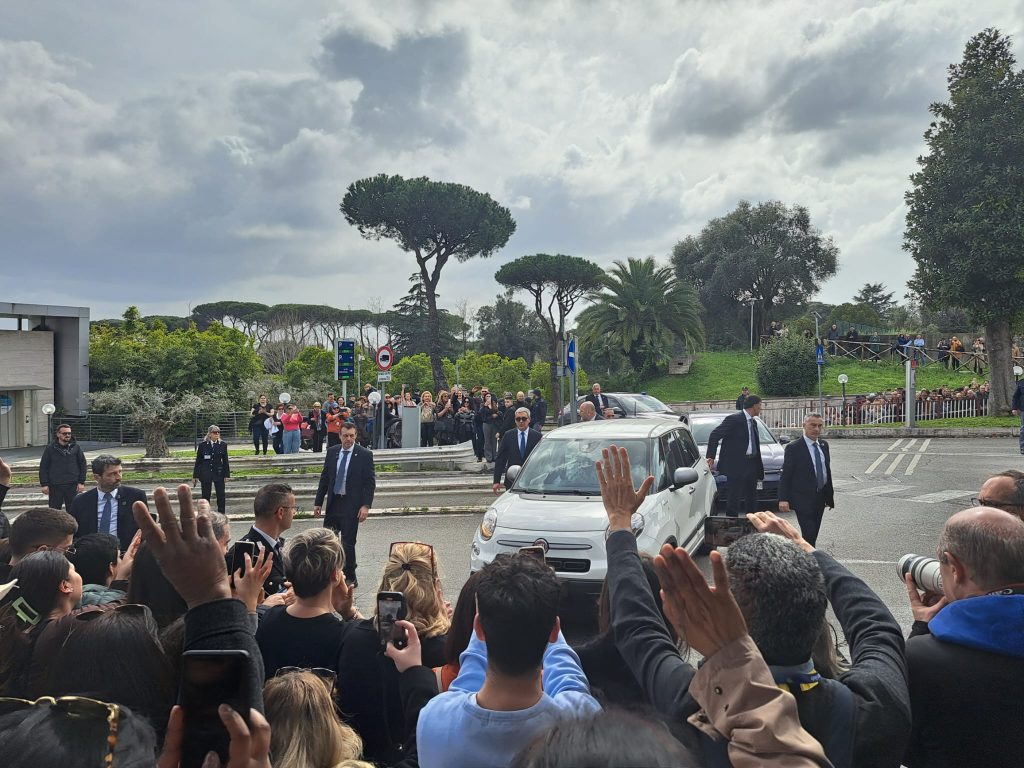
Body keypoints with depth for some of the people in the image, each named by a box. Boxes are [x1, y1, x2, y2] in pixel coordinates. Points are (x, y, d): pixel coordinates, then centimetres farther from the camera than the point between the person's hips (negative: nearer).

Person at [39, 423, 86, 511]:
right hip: (55, 486, 0)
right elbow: (43, 467, 3)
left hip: (72, 486, 0)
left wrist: (81, 482, 0)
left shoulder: (76, 447, 5)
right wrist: (44, 484, -3)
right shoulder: (50, 448, 3)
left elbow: (82, 465, 6)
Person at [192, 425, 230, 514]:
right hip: (206, 473, 0)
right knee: (206, 496, 6)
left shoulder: (223, 445, 2)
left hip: (219, 473, 1)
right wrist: (195, 476, 2)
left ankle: (222, 514, 8)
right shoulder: (202, 445, -1)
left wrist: (226, 474, 0)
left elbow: (225, 461, 5)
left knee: (221, 495, 0)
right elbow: (198, 461, 3)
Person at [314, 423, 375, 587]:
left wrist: (366, 506, -14)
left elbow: (370, 482, -7)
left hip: (351, 505, -4)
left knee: (348, 543, 1)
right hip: (333, 503, 4)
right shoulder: (332, 452, 6)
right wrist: (318, 502, 7)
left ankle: (350, 579, 16)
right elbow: (324, 478, 10)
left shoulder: (365, 455, -7)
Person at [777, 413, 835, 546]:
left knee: (814, 533, 12)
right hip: (803, 499, -6)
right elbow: (785, 475, -11)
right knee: (809, 534, -10)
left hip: (820, 498, 7)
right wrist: (783, 499, -17)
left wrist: (830, 495, 15)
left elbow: (827, 470, 16)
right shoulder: (793, 448, -10)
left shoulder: (824, 445, 10)